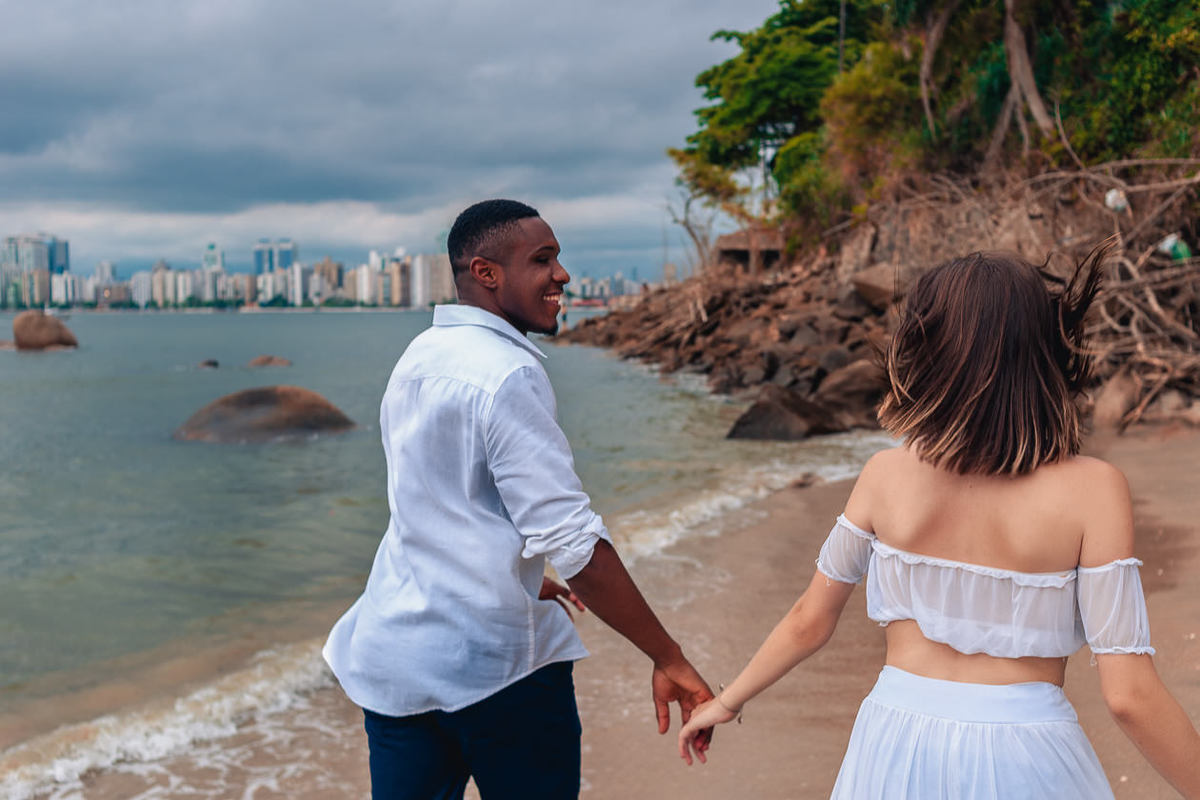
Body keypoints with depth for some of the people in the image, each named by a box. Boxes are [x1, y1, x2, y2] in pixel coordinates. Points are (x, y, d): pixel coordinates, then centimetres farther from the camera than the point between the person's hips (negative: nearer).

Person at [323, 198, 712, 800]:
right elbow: (571, 538, -23)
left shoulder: (418, 358, 11)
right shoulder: (507, 374, -17)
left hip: (391, 654, 8)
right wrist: (667, 658, -17)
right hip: (493, 660, -8)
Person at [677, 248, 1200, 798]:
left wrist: (726, 703, 19)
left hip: (898, 751, 2)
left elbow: (809, 622, 4)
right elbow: (1130, 696, -14)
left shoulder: (885, 476, -7)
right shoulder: (1092, 490, -13)